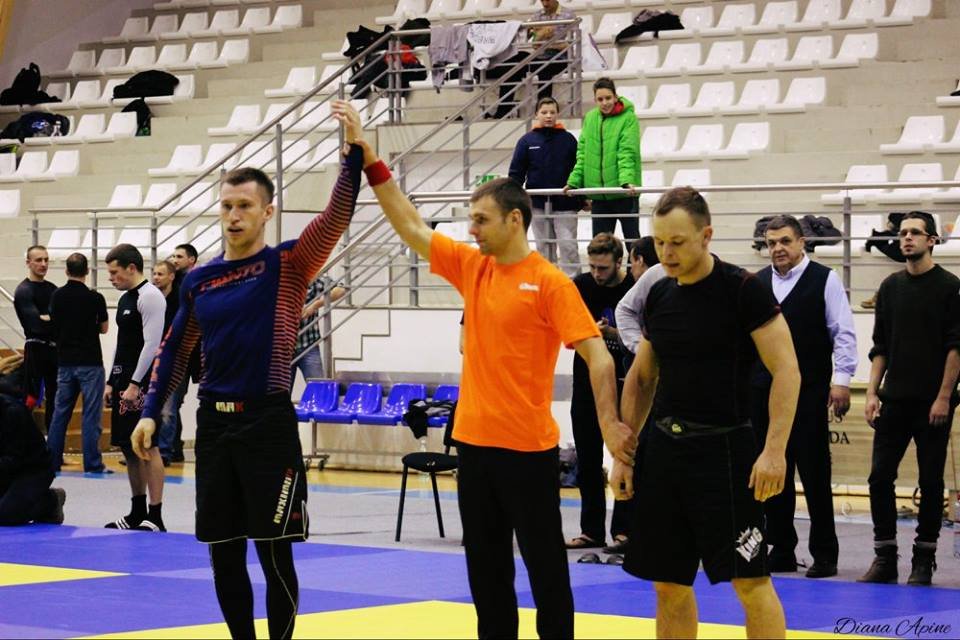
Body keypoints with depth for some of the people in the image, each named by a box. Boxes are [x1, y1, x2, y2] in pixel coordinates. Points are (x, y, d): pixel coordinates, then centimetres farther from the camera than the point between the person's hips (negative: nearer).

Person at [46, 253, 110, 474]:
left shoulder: (57, 296, 1)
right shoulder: (95, 298, -11)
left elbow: (54, 325, 11)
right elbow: (104, 328, 1)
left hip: (65, 362, 4)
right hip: (90, 363, -4)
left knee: (60, 412, 11)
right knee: (91, 414, -1)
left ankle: (52, 461, 11)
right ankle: (92, 464, -3)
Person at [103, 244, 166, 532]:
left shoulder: (150, 296, -12)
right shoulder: (125, 298, 18)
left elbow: (152, 344, -18)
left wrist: (135, 384, -20)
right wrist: (112, 382, 17)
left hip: (143, 384, -10)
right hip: (124, 381, 10)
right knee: (129, 448, 11)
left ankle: (155, 516, -10)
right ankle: (138, 513, 18)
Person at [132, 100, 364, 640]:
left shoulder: (288, 266, -3)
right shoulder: (199, 281, 9)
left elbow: (336, 218, -17)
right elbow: (176, 349, 16)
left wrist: (355, 151, -28)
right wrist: (151, 413, 8)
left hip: (268, 423, -5)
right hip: (214, 423, 5)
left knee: (274, 552, -1)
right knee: (223, 553, 8)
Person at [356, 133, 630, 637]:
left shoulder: (548, 282, -10)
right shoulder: (470, 267, 9)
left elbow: (597, 355, -13)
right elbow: (411, 227, 13)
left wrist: (609, 424, -22)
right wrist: (371, 165, 8)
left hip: (528, 447, -7)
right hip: (474, 440, 7)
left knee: (544, 562, 2)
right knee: (485, 564, 12)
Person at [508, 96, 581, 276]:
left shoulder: (568, 139, 2)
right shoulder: (527, 140, 3)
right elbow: (516, 171, 3)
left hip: (564, 202, -1)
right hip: (538, 203, 1)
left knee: (568, 245, -5)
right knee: (544, 247, 8)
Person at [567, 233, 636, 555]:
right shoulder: (580, 287, 0)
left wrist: (612, 333, -20)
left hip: (624, 384, -4)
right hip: (587, 382, 4)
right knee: (588, 460, 7)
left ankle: (623, 531, 0)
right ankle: (591, 529, 15)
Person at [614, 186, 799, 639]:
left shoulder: (743, 290, -9)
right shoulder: (658, 296, 9)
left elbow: (786, 371, -12)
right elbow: (640, 378, 19)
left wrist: (774, 450, -20)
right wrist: (622, 453, 14)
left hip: (723, 448, -6)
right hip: (665, 446, 6)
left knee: (750, 580, -7)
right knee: (669, 584, 9)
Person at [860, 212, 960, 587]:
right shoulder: (891, 287, 11)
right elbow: (880, 346, 14)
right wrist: (872, 393, 5)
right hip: (894, 401, 4)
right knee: (880, 476, -1)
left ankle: (923, 561, 10)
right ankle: (885, 558, 7)